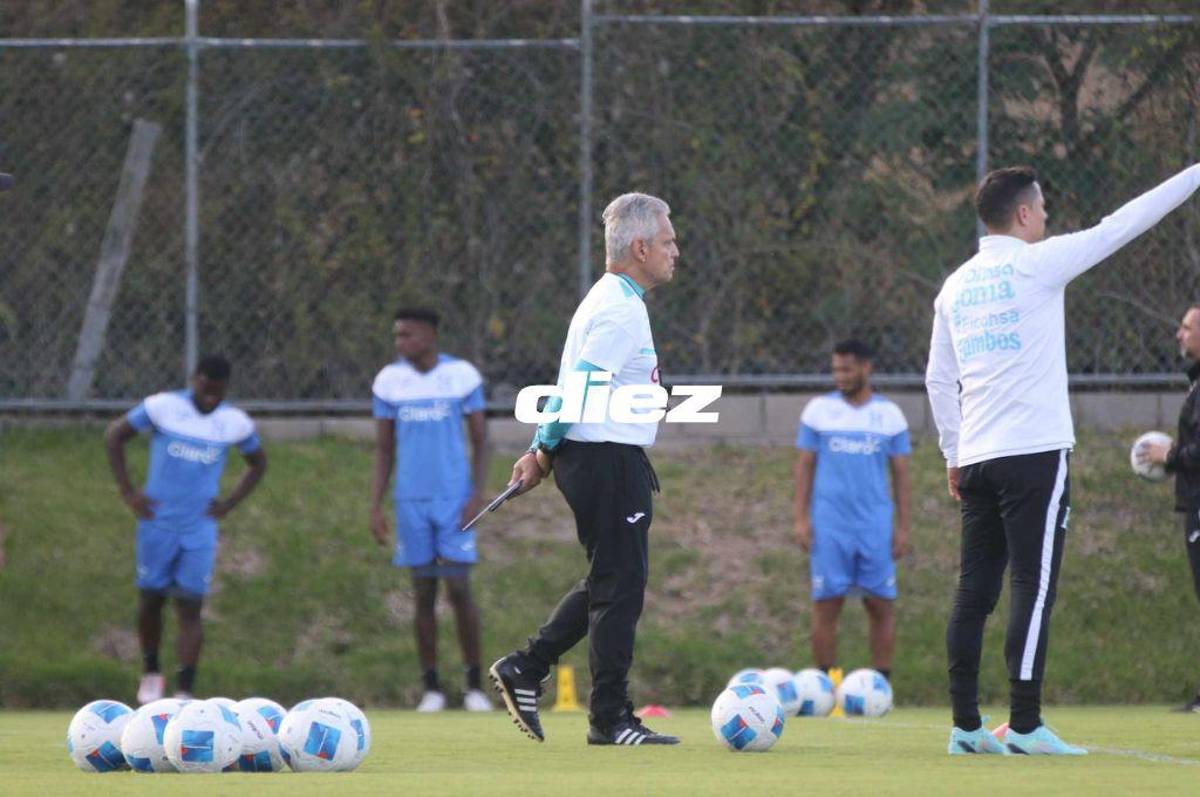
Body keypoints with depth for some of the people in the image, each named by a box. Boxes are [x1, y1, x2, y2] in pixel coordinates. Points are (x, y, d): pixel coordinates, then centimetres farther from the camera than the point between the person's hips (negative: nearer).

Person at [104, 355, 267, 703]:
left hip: (200, 530, 0)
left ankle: (185, 692, -10)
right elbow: (114, 436, 2)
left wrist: (230, 503, 4)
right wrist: (127, 491, -2)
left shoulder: (236, 423, -2)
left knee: (190, 609, -7)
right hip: (158, 523, 0)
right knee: (151, 600, 9)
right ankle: (150, 673, 31)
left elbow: (258, 463, 16)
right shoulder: (162, 407, -8)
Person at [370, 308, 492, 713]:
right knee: (424, 594, 3)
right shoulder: (388, 381, 4)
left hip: (454, 498, -2)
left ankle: (475, 685, 3)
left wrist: (478, 494, -9)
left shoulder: (463, 375, -2)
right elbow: (384, 449, 9)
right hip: (411, 502, 2)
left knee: (459, 589, -7)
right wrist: (375, 507, 3)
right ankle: (432, 688, 9)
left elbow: (480, 440, 2)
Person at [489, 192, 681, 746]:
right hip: (610, 461, -10)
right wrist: (546, 451, -9)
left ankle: (525, 669, 16)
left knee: (610, 582, 16)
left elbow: (573, 385, 19)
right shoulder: (622, 311, -17)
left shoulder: (607, 301, 17)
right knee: (620, 586, -5)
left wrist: (541, 451, 15)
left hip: (588, 457, 10)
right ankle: (610, 718, -1)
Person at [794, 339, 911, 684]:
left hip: (876, 526, 1)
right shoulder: (818, 410, 5)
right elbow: (804, 465, 6)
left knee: (881, 605, -1)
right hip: (829, 525, -1)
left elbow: (901, 473, 9)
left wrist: (903, 526, 4)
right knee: (826, 604, -3)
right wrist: (801, 518, -2)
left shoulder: (890, 414, 7)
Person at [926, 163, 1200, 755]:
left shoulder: (956, 286, 14)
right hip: (1035, 452, -6)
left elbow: (938, 379, 16)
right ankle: (1024, 725, -12)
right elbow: (1120, 226, -1)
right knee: (1034, 588, -7)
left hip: (976, 459, 6)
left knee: (975, 591, 6)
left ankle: (965, 726, 5)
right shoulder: (1035, 263, -5)